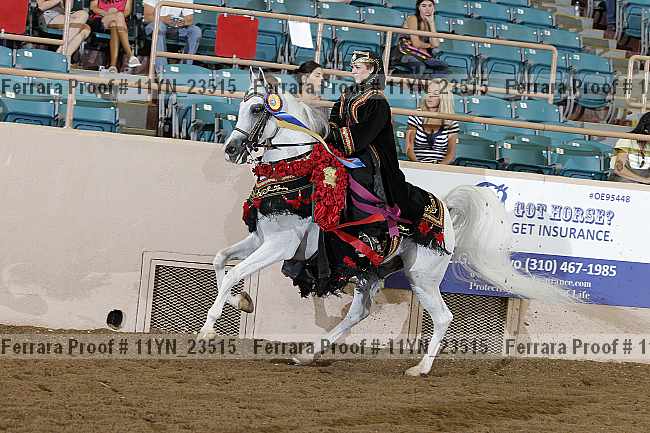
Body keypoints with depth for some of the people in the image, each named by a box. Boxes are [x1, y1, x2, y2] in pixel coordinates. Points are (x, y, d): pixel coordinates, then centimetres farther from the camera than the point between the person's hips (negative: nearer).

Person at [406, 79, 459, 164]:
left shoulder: (451, 122, 5)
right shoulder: (416, 117, 5)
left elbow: (451, 153, 6)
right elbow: (409, 148, 2)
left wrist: (439, 166, -12)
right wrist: (417, 164, -15)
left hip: (442, 167, 0)